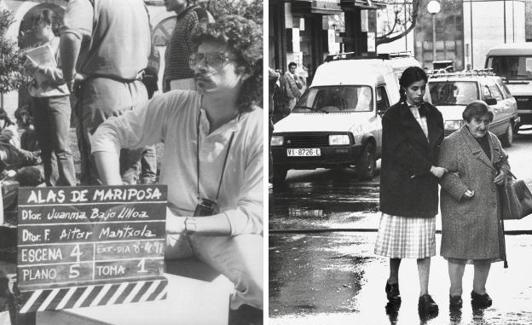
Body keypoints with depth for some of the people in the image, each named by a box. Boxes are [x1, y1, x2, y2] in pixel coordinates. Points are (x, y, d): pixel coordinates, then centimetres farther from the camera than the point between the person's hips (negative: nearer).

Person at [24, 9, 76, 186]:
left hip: (57, 98, -7)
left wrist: (39, 67, -16)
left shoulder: (60, 44, -5)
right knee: (45, 148, 8)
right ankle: (51, 187, 13)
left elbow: (63, 74, -13)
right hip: (38, 100, 7)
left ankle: (70, 188, -11)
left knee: (61, 148, -11)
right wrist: (29, 66, 2)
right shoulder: (36, 47, 13)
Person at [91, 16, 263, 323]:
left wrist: (186, 224, -31)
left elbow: (252, 214, -20)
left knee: (262, 289, -31)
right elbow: (109, 133, -1)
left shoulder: (258, 130, -17)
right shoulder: (174, 105, -9)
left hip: (226, 230, -2)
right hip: (170, 220, 2)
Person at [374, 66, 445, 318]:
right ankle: (393, 283, 28)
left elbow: (438, 146, 12)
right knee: (398, 237, 5)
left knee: (425, 240, 0)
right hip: (399, 186, -3)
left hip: (425, 186, 3)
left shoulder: (433, 115, 10)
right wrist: (430, 169, -16)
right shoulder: (393, 117, -5)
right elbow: (400, 151, -13)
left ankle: (424, 295, 1)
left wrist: (428, 169, -5)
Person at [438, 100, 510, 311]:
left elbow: (503, 161, 27)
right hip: (461, 207, -6)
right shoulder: (452, 143, -10)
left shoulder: (493, 140, 13)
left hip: (489, 207, 6)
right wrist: (462, 191, -23)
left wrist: (503, 172, 5)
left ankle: (479, 291, 25)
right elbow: (445, 173, -14)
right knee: (459, 250, -1)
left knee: (487, 249, 11)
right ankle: (455, 293, 11)